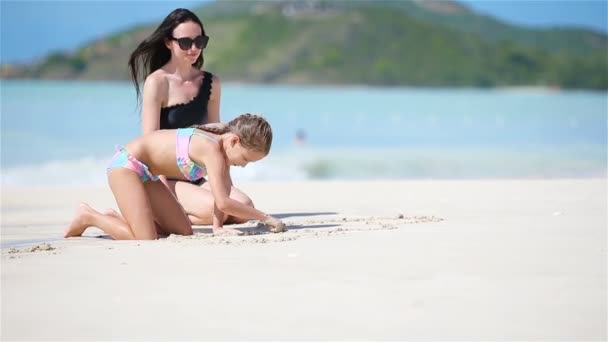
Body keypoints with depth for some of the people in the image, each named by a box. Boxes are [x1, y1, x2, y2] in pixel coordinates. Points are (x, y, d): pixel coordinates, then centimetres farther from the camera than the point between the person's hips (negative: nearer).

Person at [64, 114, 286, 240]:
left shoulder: (224, 145, -2)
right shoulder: (213, 151, -29)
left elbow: (223, 191, 1)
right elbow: (223, 203, -35)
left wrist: (218, 226, -12)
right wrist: (265, 218, -28)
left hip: (144, 173, 10)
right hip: (126, 163, -10)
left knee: (184, 232, 5)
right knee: (146, 240, -21)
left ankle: (117, 219, 17)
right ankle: (89, 217, 0)